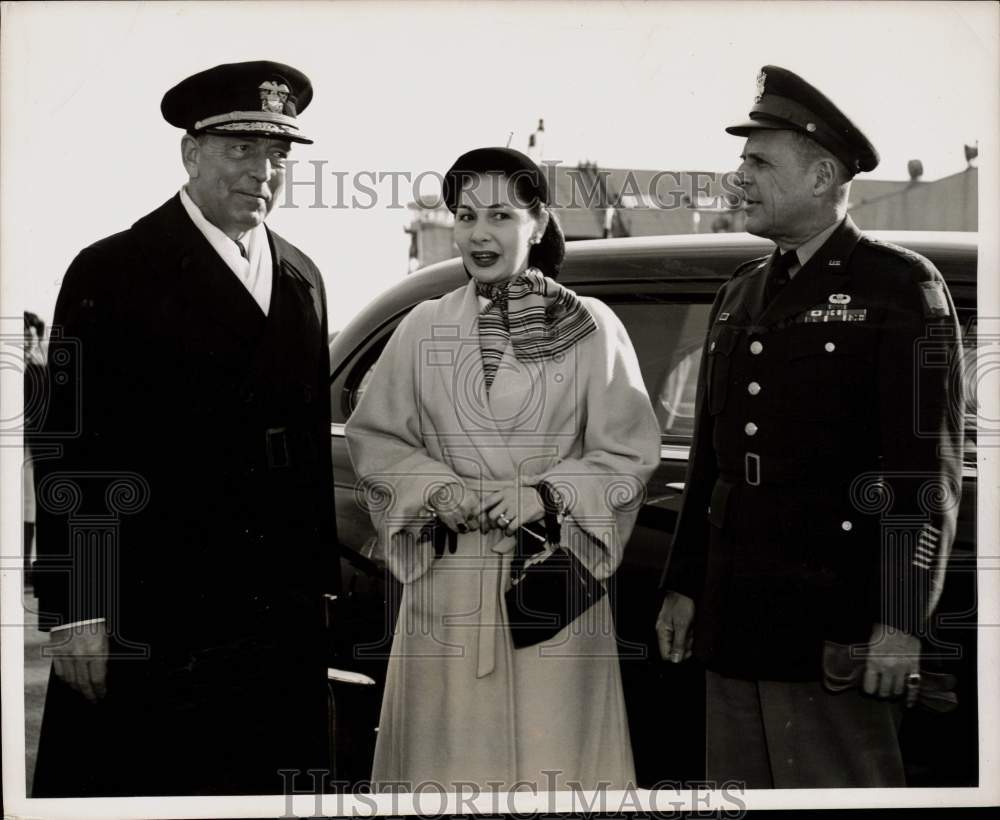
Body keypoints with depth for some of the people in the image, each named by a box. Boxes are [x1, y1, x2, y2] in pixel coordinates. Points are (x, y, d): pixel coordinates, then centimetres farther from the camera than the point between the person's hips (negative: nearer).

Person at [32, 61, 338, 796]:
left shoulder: (301, 279, 13)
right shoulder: (114, 273, -5)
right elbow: (71, 448, -9)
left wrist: (319, 578, 13)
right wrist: (75, 610, -13)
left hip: (280, 618, 6)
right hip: (148, 615, -5)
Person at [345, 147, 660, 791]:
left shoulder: (591, 328, 0)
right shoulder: (424, 328, 5)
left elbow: (631, 452, 1)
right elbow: (373, 439, 10)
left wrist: (548, 494, -12)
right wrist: (437, 489, -7)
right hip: (450, 582, 1)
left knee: (550, 747, 1)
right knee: (452, 748, 4)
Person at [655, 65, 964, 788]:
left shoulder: (902, 288, -4)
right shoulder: (741, 295, 17)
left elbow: (929, 472, -9)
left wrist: (901, 622, -15)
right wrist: (683, 587, 16)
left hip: (836, 633, -7)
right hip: (734, 621, 7)